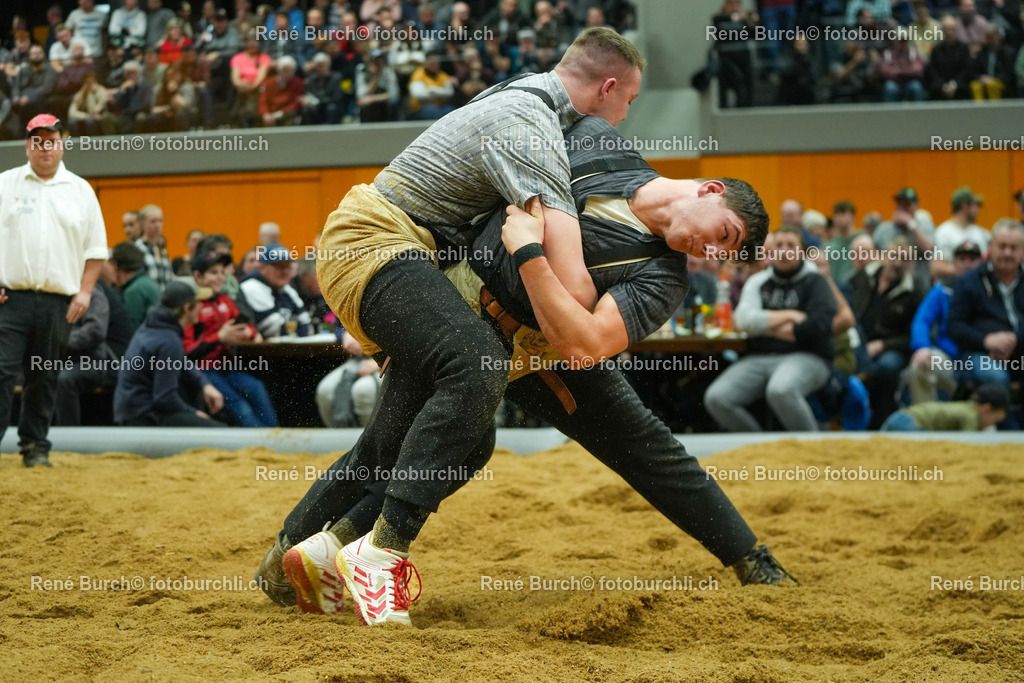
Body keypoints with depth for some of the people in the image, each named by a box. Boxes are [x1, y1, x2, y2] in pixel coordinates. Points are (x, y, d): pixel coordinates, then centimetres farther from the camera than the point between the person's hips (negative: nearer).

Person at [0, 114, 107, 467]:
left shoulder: (80, 190, 11)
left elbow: (95, 248, 12)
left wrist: (84, 291, 0)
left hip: (58, 303, 2)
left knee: (44, 378, 8)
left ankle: (35, 447, 17)